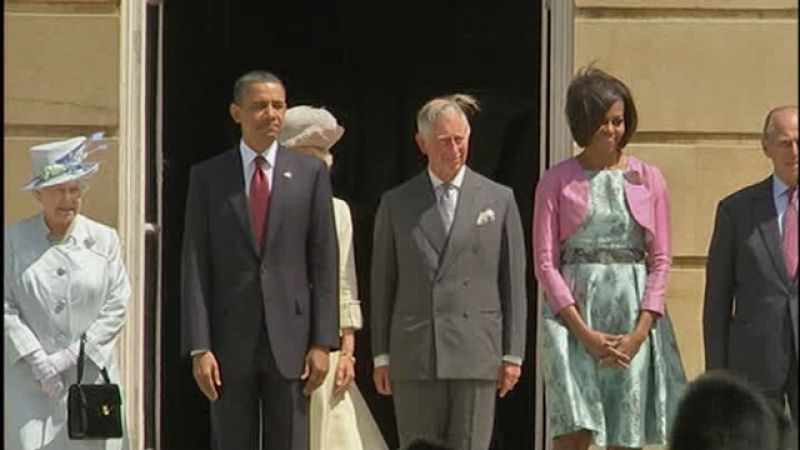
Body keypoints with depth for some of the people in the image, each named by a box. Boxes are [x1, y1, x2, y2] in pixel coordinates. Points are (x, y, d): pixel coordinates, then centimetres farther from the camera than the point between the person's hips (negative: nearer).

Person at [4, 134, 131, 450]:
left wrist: (73, 355, -8)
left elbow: (117, 306, 2)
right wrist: (37, 360, -11)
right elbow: (6, 307, -1)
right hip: (30, 380, -1)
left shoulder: (104, 240, 7)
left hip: (90, 374, 1)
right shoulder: (14, 241, 5)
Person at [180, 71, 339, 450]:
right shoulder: (207, 177, 5)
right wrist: (199, 347, -7)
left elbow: (324, 263, 4)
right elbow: (195, 267, 1)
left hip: (290, 337, 0)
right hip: (231, 338, 0)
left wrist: (323, 342, -4)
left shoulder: (310, 174, 6)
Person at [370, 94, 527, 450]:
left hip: (476, 355, -1)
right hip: (414, 354, 1)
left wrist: (513, 353, 3)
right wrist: (381, 355, 5)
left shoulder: (499, 200, 8)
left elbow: (514, 282, 7)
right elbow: (382, 283, 10)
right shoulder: (395, 204, 9)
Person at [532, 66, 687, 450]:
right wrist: (584, 333, -10)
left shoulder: (649, 179, 10)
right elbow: (545, 262, 0)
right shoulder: (557, 181, 5)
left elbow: (661, 260, 6)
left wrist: (639, 331, -7)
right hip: (573, 312, -2)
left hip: (634, 313, 2)